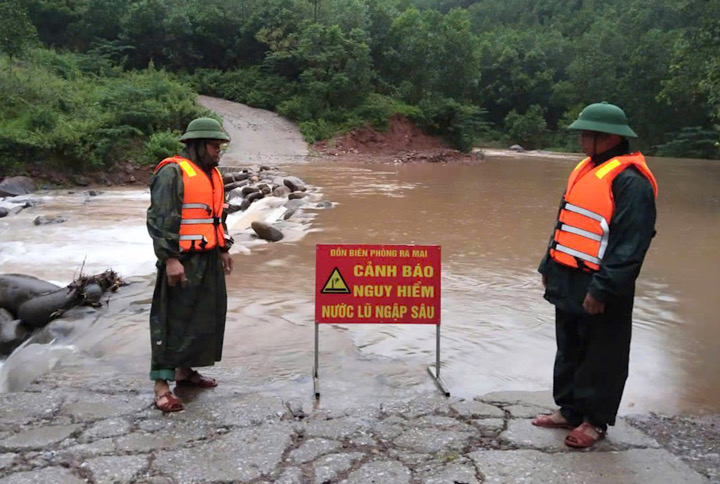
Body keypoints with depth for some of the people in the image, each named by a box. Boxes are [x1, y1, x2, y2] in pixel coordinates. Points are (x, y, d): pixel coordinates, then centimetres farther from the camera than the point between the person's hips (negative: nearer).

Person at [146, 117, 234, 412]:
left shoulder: (212, 174, 16)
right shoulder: (172, 173, -12)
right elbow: (159, 219, -16)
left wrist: (223, 249, 21)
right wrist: (170, 259, -21)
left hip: (209, 260, 9)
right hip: (182, 262, -9)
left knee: (206, 318, 14)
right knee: (173, 321, -6)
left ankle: (184, 371, 27)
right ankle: (161, 385, 0)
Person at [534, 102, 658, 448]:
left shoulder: (630, 180, -17)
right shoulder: (585, 169, 12)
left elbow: (631, 243, -22)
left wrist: (602, 289, -23)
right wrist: (549, 266, 18)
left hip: (599, 292, -9)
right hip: (568, 282, 9)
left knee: (601, 358, 6)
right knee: (569, 351, 18)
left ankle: (595, 421, 20)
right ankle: (569, 410, 31)